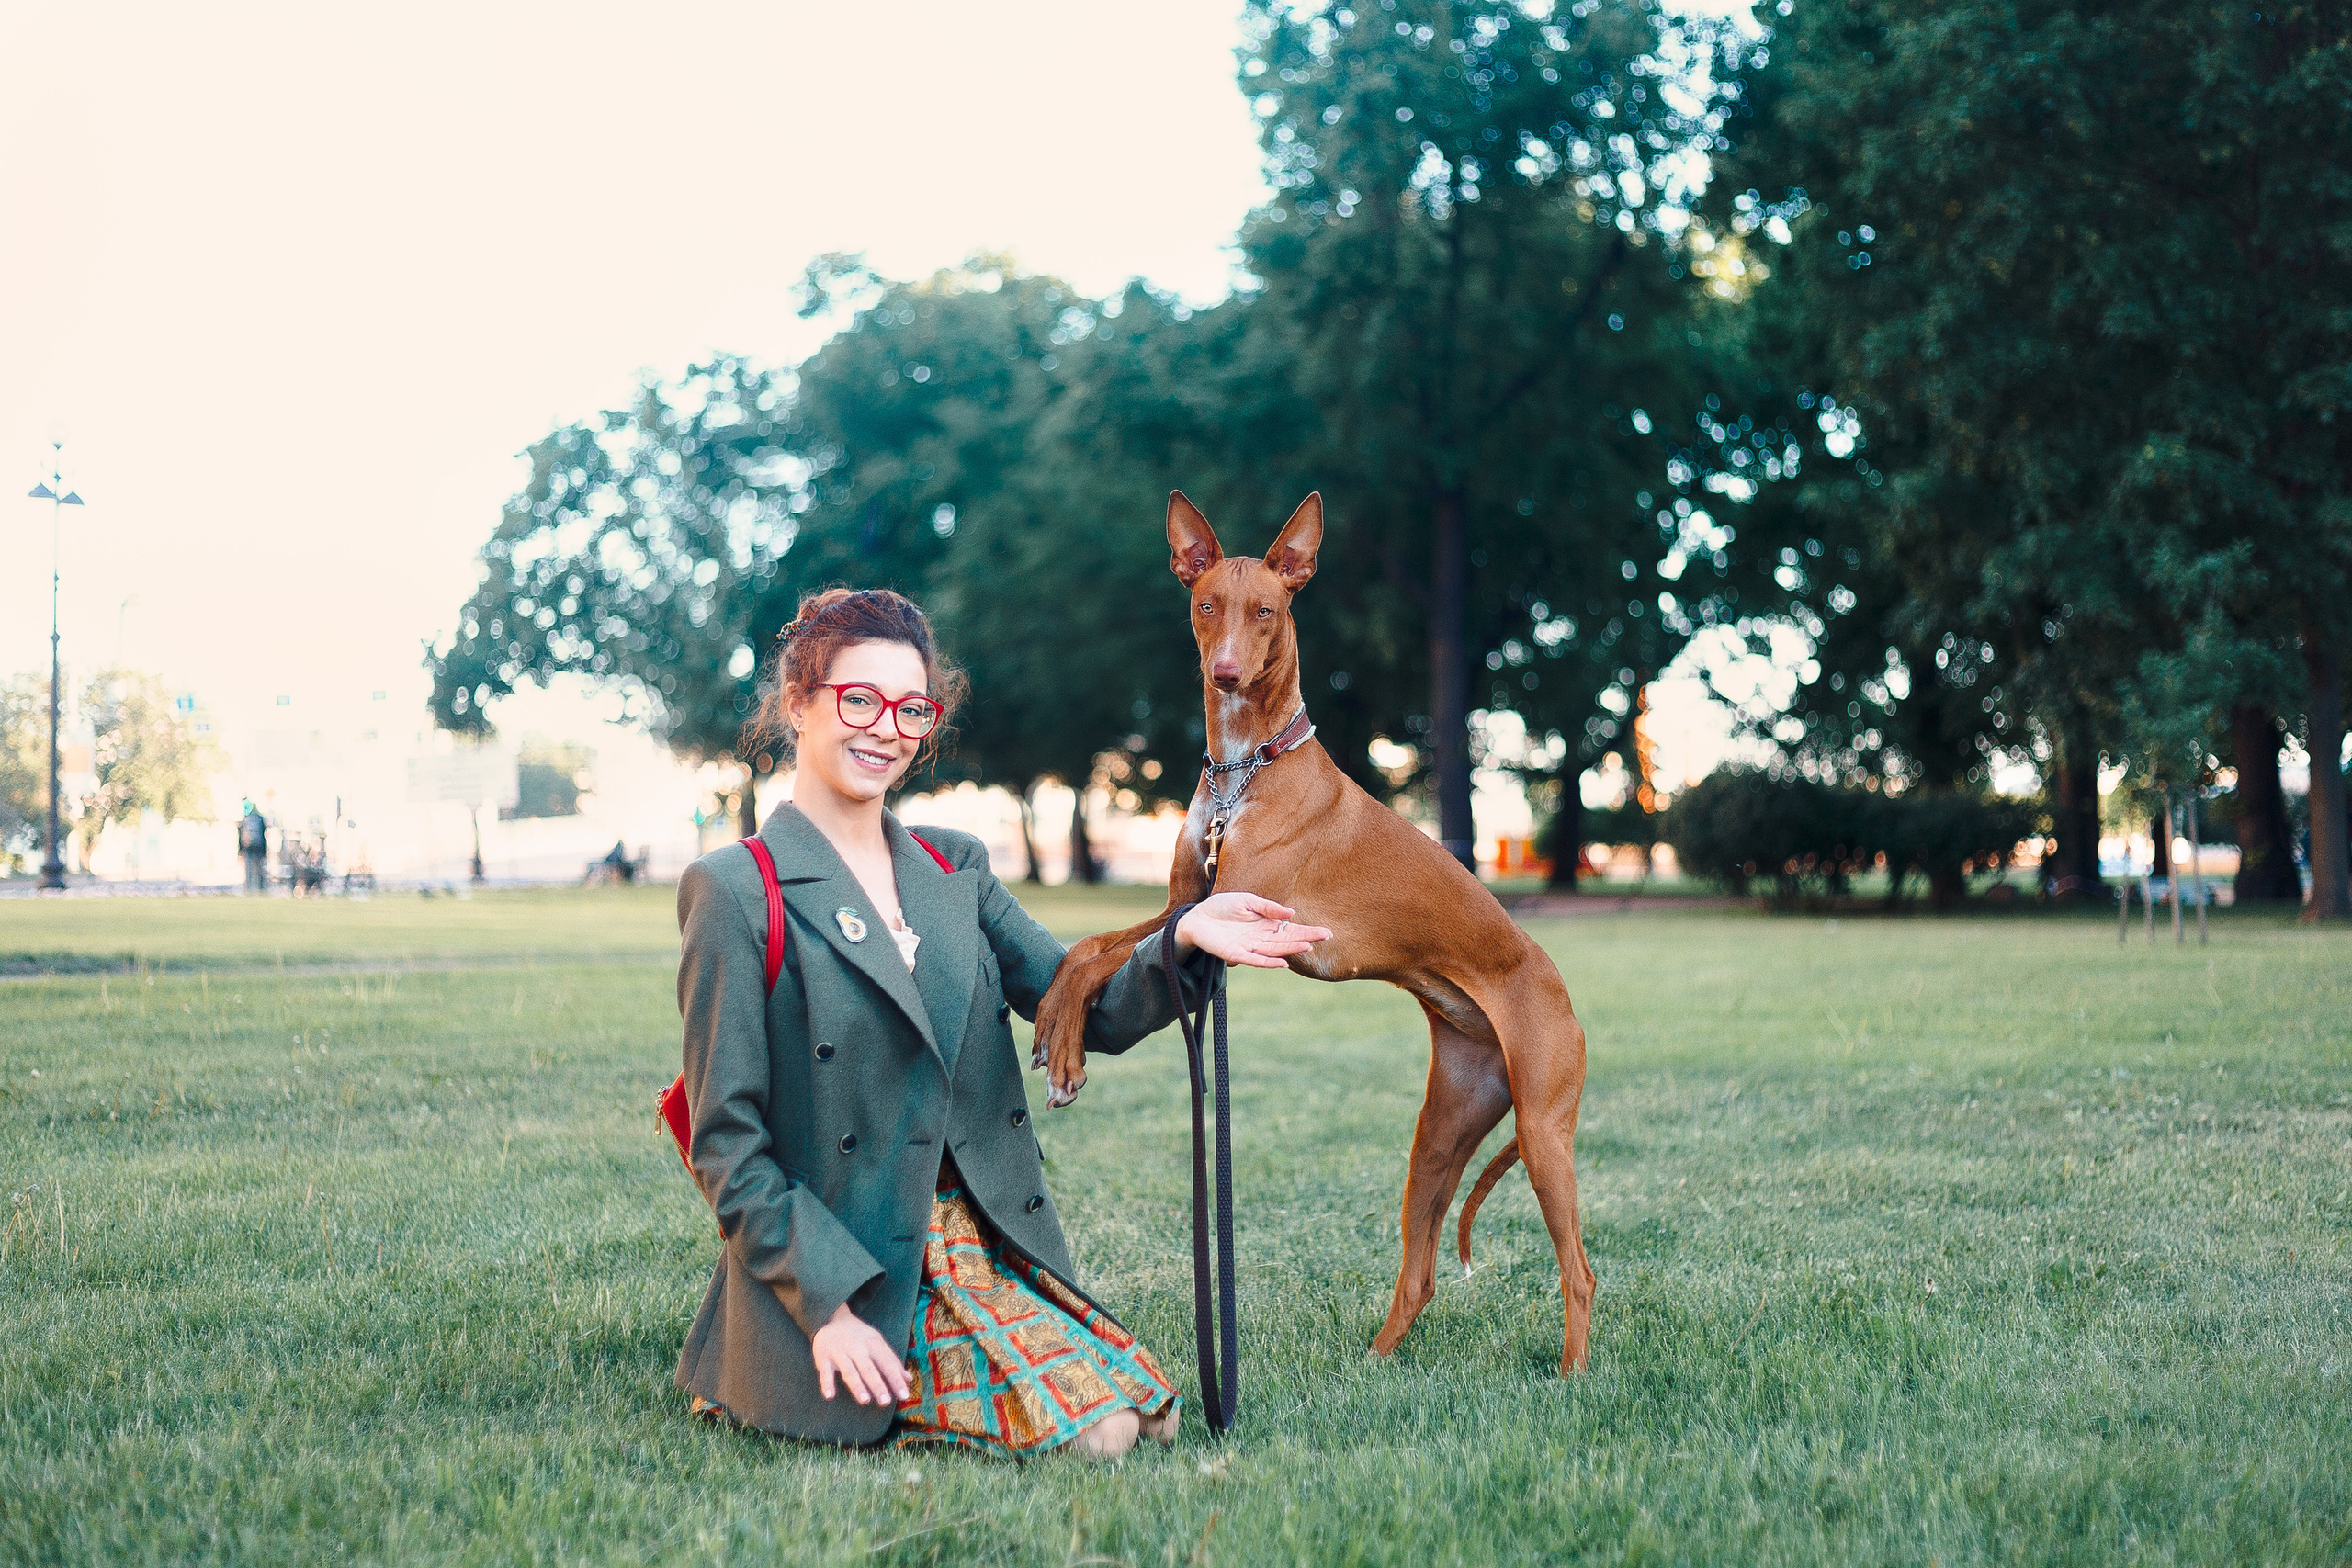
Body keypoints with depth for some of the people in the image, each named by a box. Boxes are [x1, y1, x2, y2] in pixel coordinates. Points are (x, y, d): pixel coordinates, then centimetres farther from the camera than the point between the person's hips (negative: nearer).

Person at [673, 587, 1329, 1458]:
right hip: (843, 1270, -6)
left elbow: (1086, 1010, 5)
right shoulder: (736, 891, -7)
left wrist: (1182, 943, -16)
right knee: (1095, 1430, -17)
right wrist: (825, 1305, -17)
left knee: (1145, 1412, -7)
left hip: (988, 1247, 6)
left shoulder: (956, 870, 12)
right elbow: (727, 1141, -9)